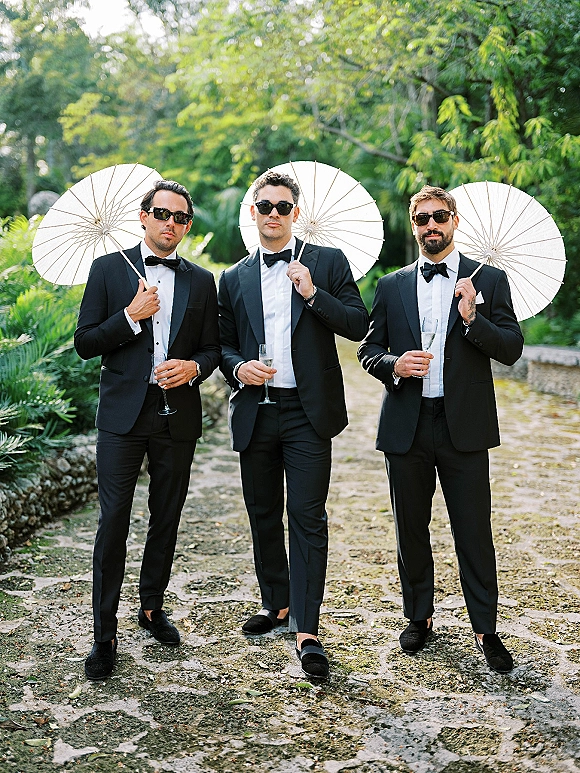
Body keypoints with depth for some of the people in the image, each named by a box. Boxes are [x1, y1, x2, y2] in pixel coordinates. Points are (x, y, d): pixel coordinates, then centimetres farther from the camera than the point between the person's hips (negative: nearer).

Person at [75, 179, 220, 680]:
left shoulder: (201, 281, 9)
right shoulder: (109, 269, 3)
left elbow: (213, 348, 12)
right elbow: (85, 343, -1)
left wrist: (193, 367, -10)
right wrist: (131, 316, -15)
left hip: (178, 414, 3)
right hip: (124, 413, -2)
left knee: (166, 520, 13)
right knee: (113, 521, -4)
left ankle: (152, 608, 31)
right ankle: (105, 633, 5)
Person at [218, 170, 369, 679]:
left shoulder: (328, 262, 4)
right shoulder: (234, 279, 12)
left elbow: (358, 325, -2)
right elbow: (224, 344, 15)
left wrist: (312, 294, -14)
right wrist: (238, 368, -6)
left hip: (309, 412, -4)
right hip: (255, 412, 4)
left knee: (308, 518, -8)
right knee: (263, 516, 13)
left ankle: (307, 632, -6)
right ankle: (278, 605, 31)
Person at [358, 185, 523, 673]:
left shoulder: (488, 280, 3)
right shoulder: (391, 286, 10)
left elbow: (512, 349, -2)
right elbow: (368, 350, 12)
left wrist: (473, 318, -18)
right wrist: (395, 364, -10)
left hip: (463, 426, -2)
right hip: (406, 426, 3)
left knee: (474, 531, 0)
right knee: (411, 528, 12)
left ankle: (485, 629, 13)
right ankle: (419, 617, 28)